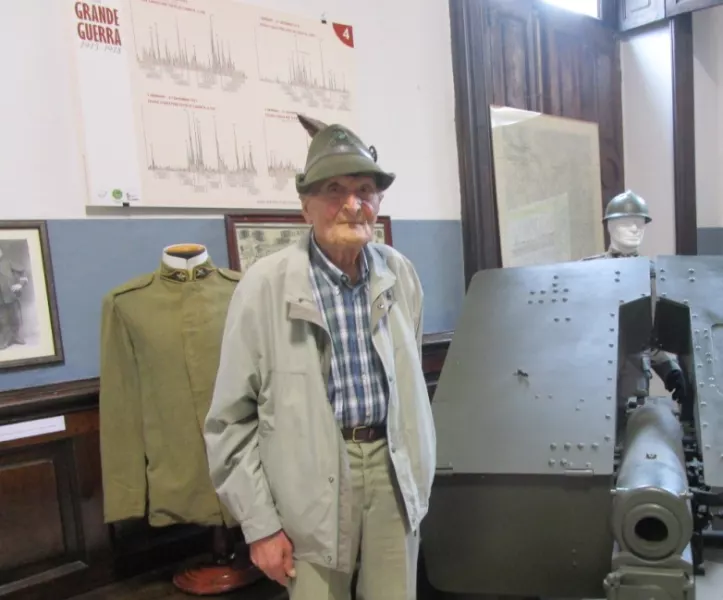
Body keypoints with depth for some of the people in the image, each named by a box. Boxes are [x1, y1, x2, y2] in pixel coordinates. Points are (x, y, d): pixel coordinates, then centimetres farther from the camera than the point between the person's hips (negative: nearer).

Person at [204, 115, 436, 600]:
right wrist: (259, 524, -6)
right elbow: (231, 418, -7)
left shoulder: (401, 275, 1)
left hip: (391, 466, 4)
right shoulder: (265, 285, -12)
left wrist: (420, 474, 15)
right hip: (314, 477, -3)